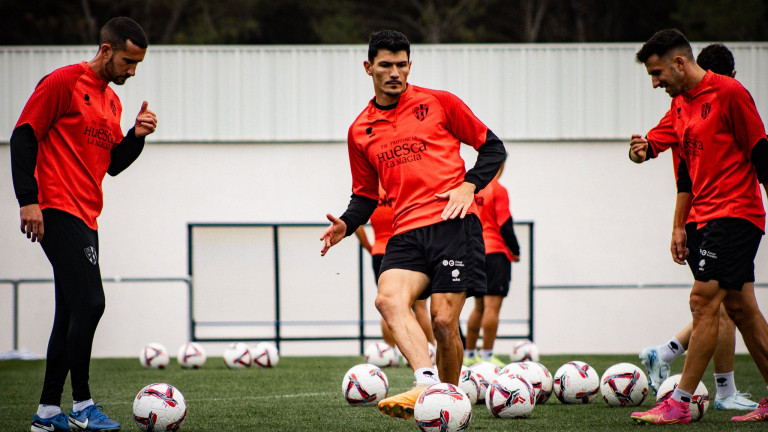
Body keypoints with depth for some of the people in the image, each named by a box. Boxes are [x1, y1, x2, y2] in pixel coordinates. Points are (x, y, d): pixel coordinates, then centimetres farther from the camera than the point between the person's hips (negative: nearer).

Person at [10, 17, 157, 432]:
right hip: (58, 211, -9)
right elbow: (23, 137, -10)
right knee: (89, 302, -14)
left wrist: (136, 136, 3)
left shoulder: (112, 101, 19)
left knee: (72, 313, 8)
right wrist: (28, 199, -17)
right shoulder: (63, 82, -7)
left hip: (84, 218, 9)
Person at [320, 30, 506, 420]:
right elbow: (365, 194, 25)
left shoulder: (438, 103, 7)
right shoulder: (360, 130, 17)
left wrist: (469, 185, -5)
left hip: (453, 223, -3)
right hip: (407, 234, 3)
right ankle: (428, 384, -41)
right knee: (389, 298, -27)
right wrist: (346, 224, 5)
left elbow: (492, 147, 12)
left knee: (443, 320, -12)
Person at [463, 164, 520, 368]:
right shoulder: (498, 190, -10)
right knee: (492, 306, -7)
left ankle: (469, 353, 17)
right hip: (496, 252, -7)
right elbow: (505, 226, -13)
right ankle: (487, 356, -11)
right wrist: (515, 251, -1)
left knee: (479, 306, 15)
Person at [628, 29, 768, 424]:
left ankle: (679, 404, -12)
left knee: (703, 300, -12)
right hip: (702, 217, 8)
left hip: (734, 213, -8)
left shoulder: (729, 93, -12)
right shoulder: (679, 106, 13)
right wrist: (680, 226, 14)